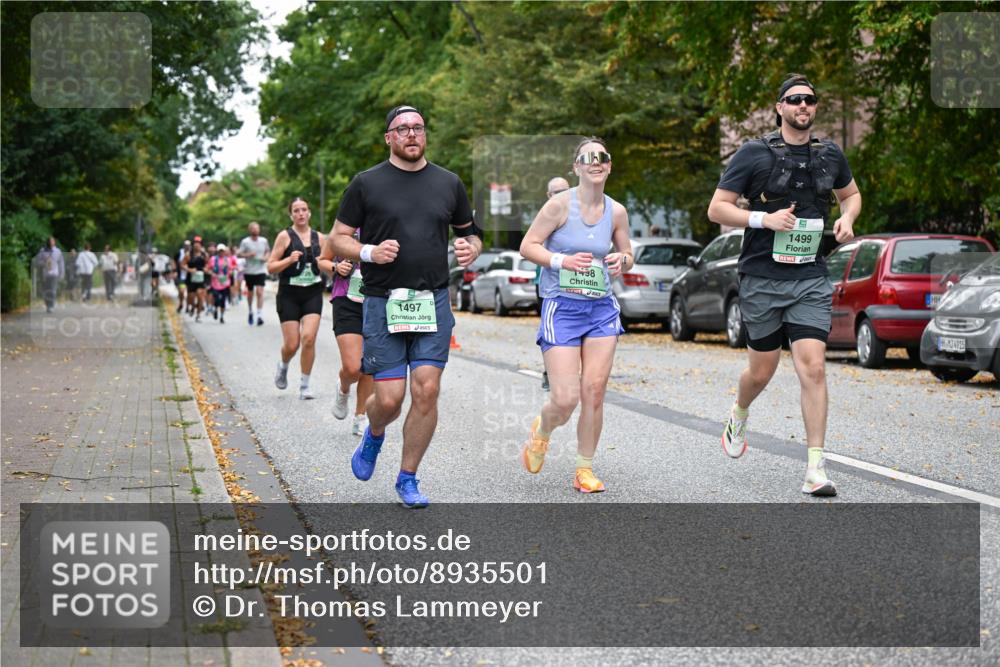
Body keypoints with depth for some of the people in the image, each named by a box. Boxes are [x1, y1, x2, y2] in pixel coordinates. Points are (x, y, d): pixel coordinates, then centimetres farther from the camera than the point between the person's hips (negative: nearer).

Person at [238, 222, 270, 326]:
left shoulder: (264, 241, 4)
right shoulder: (245, 242, -3)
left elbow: (268, 251, 18)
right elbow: (239, 254, -2)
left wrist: (266, 257, -2)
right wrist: (248, 255, -19)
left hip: (261, 270, 0)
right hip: (249, 271, 0)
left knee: (260, 292, -13)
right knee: (250, 292, 12)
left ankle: (260, 315, -16)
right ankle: (250, 312, 35)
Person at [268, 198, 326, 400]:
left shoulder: (319, 238, 9)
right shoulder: (285, 236, -1)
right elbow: (270, 267, -3)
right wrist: (289, 260, -18)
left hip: (313, 294, 2)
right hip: (289, 294, -2)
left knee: (309, 338, -13)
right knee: (292, 344, -4)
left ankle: (304, 386, -1)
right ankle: (283, 366, 32)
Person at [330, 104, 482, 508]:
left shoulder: (449, 184, 10)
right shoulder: (366, 184, 2)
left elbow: (468, 231, 22)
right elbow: (338, 240, 5)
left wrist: (471, 248, -1)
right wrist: (369, 252, -14)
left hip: (434, 303, 2)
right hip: (383, 304, -2)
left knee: (426, 392, -5)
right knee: (389, 398, -5)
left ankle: (408, 479, 11)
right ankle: (374, 436, 32)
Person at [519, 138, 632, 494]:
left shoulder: (616, 211, 6)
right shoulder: (560, 204, -7)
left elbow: (627, 255, 19)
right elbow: (527, 246, -5)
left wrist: (622, 260, -4)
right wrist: (562, 260, -20)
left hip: (602, 307, 4)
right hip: (561, 307, -4)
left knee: (594, 392, -2)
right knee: (565, 399, -10)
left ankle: (585, 468, 14)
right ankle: (541, 431, 26)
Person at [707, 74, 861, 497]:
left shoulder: (830, 155, 8)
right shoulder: (754, 154, -4)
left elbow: (851, 193, 26)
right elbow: (716, 209, -4)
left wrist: (847, 218, 4)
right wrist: (764, 218, -18)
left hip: (811, 279, 2)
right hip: (762, 278, -2)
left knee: (813, 368, -11)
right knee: (762, 371, 10)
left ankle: (815, 469, -8)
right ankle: (739, 416, 45)